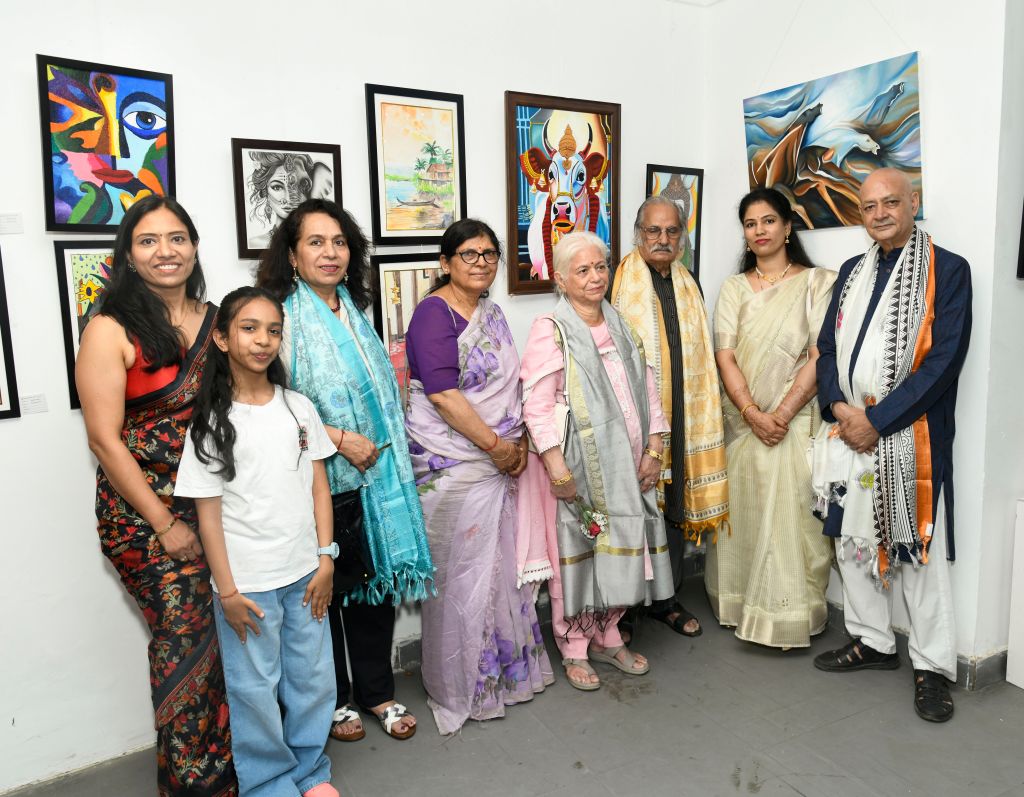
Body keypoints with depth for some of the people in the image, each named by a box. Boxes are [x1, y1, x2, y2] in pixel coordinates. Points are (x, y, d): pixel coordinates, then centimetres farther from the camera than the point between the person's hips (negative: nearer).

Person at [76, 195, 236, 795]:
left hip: (216, 503, 4)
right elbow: (105, 438, -10)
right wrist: (164, 525, -11)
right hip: (144, 512, -4)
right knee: (186, 638, -1)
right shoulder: (112, 330, -7)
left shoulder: (216, 320, 6)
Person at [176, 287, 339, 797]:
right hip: (247, 580, -3)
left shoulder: (298, 408, 3)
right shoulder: (212, 422, -7)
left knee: (312, 677, 13)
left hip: (303, 573, 3)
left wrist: (325, 559, 1)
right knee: (255, 686, 9)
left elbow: (319, 487, 5)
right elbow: (208, 513, -6)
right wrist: (227, 590, -8)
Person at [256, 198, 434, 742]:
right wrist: (341, 438, -17)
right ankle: (334, 699, 31)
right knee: (325, 590, 9)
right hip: (319, 480, -6)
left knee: (377, 581, 13)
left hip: (372, 475, 6)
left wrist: (382, 450, 13)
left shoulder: (353, 311, 10)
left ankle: (377, 691, 32)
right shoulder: (285, 317, -11)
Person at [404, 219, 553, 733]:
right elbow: (442, 393, -21)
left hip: (500, 460, 8)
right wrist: (495, 445, -17)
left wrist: (518, 443, 3)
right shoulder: (434, 313, -12)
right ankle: (461, 685, 24)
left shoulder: (490, 311, 12)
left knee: (501, 564, 16)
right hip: (452, 465, -8)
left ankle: (503, 668, 36)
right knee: (462, 573, 4)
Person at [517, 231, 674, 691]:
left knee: (621, 549, 13)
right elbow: (537, 404, -15)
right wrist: (556, 464, -20)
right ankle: (574, 650, 23)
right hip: (575, 465, -6)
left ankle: (608, 639, 33)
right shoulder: (550, 330, -8)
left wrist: (654, 448, 4)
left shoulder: (621, 326, 11)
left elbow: (647, 388, 11)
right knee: (575, 552, 4)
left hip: (624, 463, 6)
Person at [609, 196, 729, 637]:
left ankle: (666, 598, 29)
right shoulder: (616, 283, -5)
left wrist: (703, 415, 17)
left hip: (680, 421, 6)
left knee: (675, 508, 13)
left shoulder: (689, 286, 14)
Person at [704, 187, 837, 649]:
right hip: (742, 420, 3)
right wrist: (752, 413, -12)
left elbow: (820, 356, -7)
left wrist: (782, 413, -15)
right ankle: (742, 607, 23)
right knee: (742, 514, 9)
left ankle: (792, 616, 13)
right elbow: (725, 356, 0)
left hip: (795, 421, -3)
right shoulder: (734, 288, 10)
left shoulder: (816, 282, 1)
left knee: (792, 515, -2)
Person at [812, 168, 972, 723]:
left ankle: (932, 666, 18)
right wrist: (840, 408, -6)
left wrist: (877, 419, -15)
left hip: (911, 436, -5)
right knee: (853, 540, 13)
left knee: (919, 548, 2)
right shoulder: (852, 272, 13)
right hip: (848, 431, 6)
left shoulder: (948, 270, -4)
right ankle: (872, 642, 30)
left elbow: (944, 359, -12)